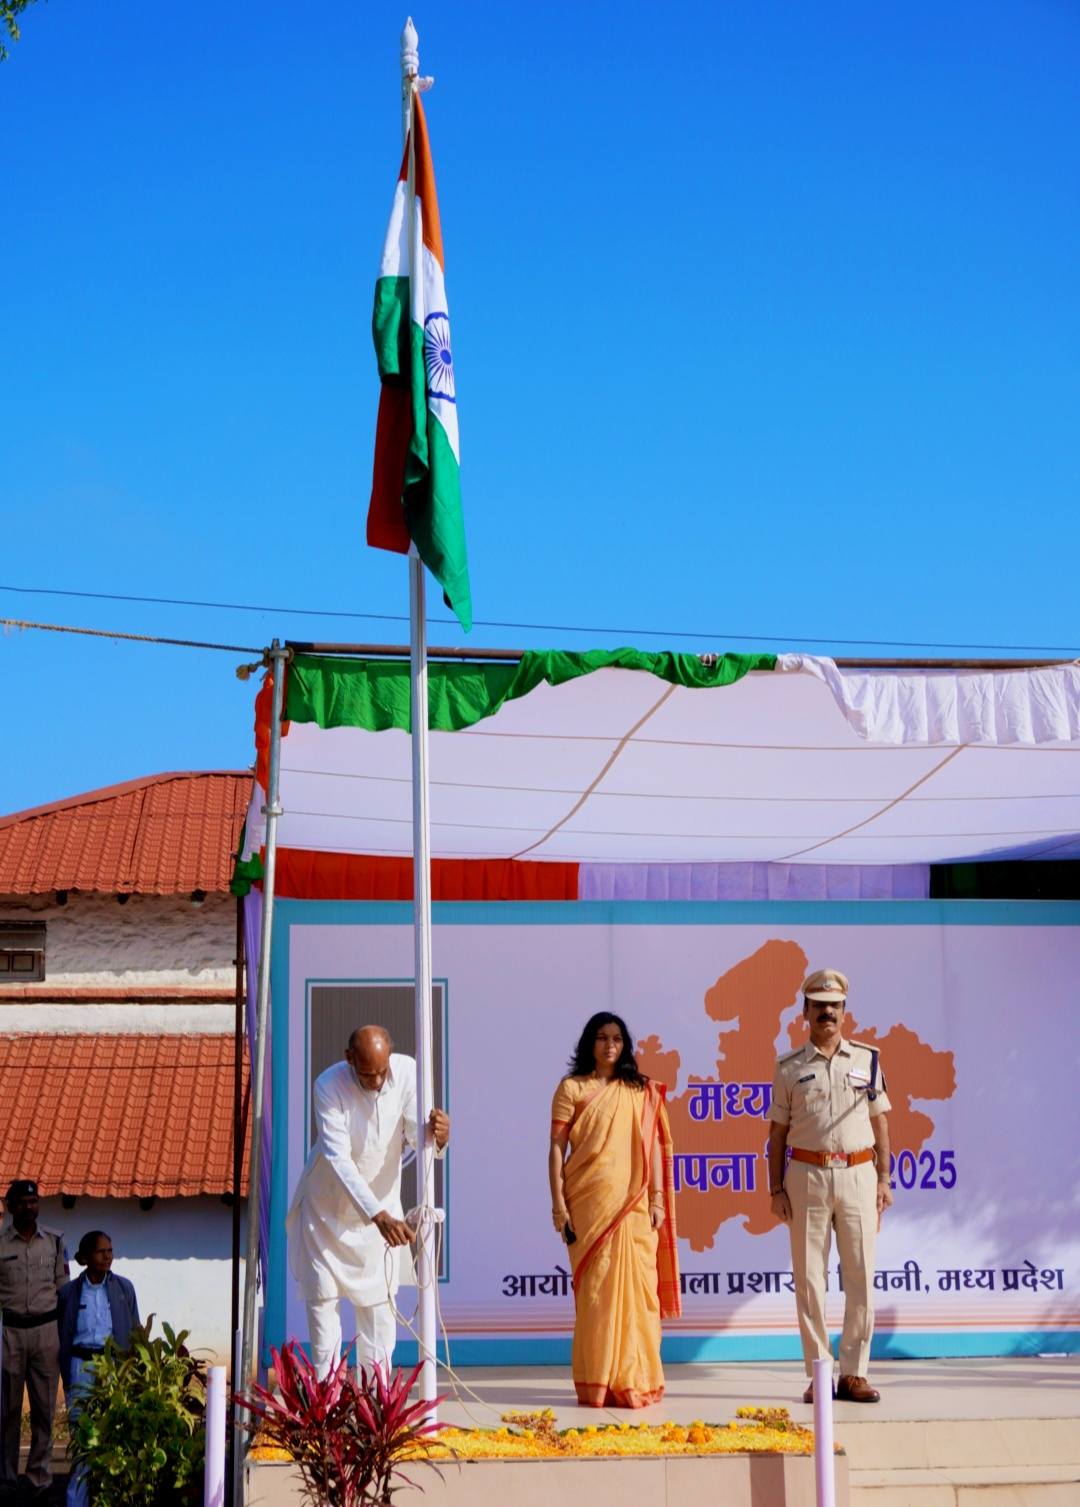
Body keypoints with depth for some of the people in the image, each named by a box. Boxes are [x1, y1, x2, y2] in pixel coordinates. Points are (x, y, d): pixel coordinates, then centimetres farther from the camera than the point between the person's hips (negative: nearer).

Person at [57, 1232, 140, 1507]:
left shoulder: (123, 1288, 5)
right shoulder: (69, 1292, 5)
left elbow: (135, 1330, 9)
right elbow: (63, 1340, 9)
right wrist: (67, 1379, 6)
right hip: (82, 1367, 0)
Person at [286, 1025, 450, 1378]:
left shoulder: (406, 1071, -19)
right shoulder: (328, 1085, -28)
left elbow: (415, 1135, -17)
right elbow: (338, 1159, -34)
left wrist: (437, 1136, -43)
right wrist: (379, 1216, -43)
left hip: (380, 1203, 2)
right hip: (328, 1201, -2)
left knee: (378, 1298, 5)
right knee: (322, 1295, 2)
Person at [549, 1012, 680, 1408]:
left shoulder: (642, 1092, 12)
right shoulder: (572, 1088, 6)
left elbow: (653, 1147, 10)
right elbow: (557, 1147, 2)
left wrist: (658, 1198, 2)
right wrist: (558, 1202, -5)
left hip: (633, 1203, 2)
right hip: (589, 1202, -2)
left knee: (634, 1287, -2)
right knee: (594, 1288, -3)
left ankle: (634, 1380, 6)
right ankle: (596, 1383, 4)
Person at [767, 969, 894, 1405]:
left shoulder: (866, 1060, 10)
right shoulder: (789, 1068, 7)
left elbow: (880, 1125, 11)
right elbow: (778, 1132, 7)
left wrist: (884, 1180, 5)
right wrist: (776, 1188, 0)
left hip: (858, 1175, 1)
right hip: (807, 1176, -1)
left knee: (861, 1276, 0)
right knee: (809, 1277, 0)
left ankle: (854, 1373, 7)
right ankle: (818, 1375, 6)